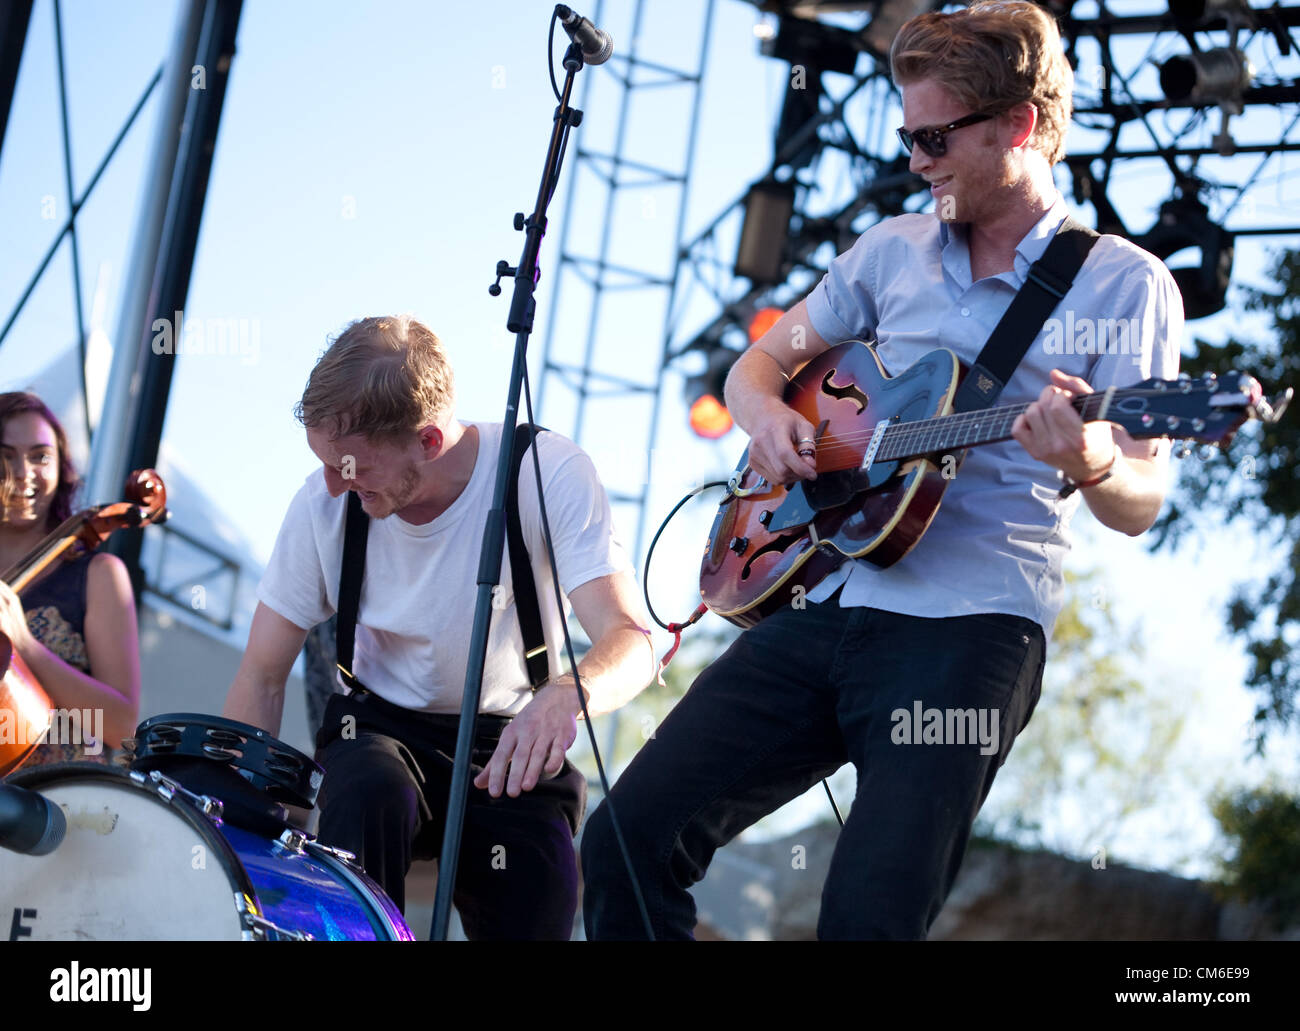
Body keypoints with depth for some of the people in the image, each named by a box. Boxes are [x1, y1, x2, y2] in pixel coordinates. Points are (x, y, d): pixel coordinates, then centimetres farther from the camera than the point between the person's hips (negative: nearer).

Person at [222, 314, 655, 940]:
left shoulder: (548, 474, -21)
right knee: (367, 794, -33)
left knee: (534, 923, -16)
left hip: (513, 742, 0)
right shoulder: (324, 506, -14)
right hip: (382, 725, 0)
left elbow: (630, 640, -30)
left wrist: (566, 695, -53)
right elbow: (262, 676, -5)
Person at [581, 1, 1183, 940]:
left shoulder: (1123, 284, 1)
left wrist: (1091, 463, -27)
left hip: (972, 626, -5)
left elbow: (1140, 507, -3)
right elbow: (761, 362, 24)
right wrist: (766, 416, -1)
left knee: (871, 916, -20)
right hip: (826, 604, 5)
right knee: (631, 838, -5)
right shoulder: (894, 249, 16)